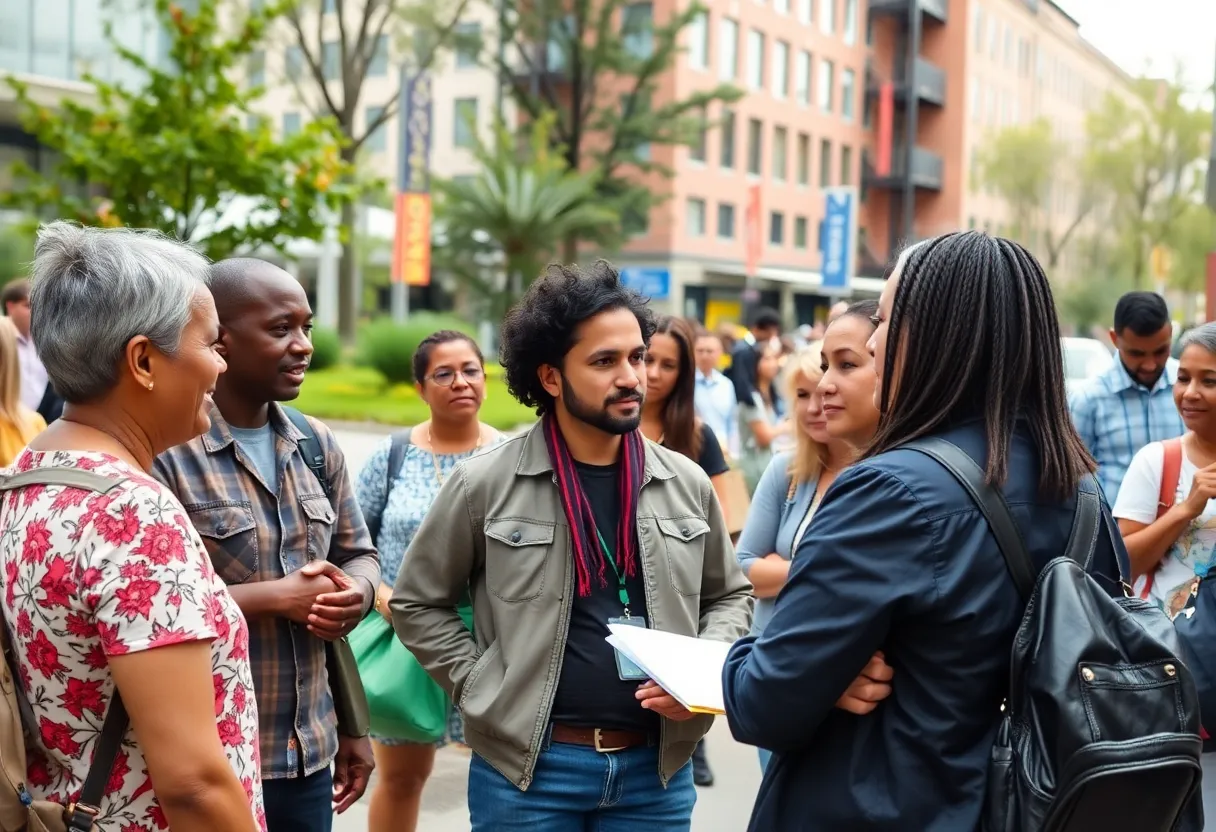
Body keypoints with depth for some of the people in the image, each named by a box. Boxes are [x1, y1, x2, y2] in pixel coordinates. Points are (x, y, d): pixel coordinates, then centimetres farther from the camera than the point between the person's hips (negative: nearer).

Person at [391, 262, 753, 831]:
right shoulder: (485, 483, -6)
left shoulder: (687, 484, 2)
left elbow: (729, 595, 14)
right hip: (526, 764, -2)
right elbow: (417, 603, 2)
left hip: (657, 767, 3)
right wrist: (485, 693, -6)